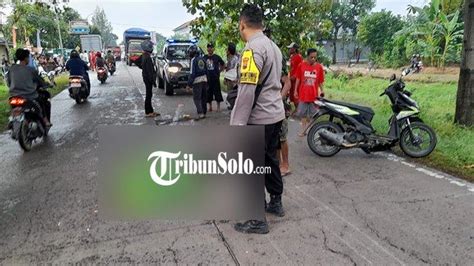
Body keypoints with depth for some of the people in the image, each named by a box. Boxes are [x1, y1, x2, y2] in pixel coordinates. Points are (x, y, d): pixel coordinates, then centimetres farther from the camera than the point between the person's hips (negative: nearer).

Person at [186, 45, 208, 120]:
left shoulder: (193, 60, -10)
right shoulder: (202, 59, 11)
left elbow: (192, 73, -15)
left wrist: (189, 84, -12)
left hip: (197, 81, -7)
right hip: (204, 79, 7)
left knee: (197, 98, -4)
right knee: (203, 97, 14)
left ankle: (200, 113, -15)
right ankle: (204, 113, 21)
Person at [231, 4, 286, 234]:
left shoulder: (253, 49, -17)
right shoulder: (273, 47, 13)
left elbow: (247, 91, -23)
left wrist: (236, 125, -20)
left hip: (258, 119, -9)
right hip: (275, 114, 9)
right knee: (270, 159, 20)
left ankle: (257, 220, 9)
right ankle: (276, 202, 34)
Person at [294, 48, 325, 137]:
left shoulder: (319, 67, -4)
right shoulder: (301, 65, -5)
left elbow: (320, 81, 4)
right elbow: (298, 79, 2)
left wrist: (321, 90, -1)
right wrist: (296, 90, 4)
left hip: (314, 94, 0)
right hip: (303, 93, 0)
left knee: (313, 114, 10)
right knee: (302, 113, 10)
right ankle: (303, 129, 22)